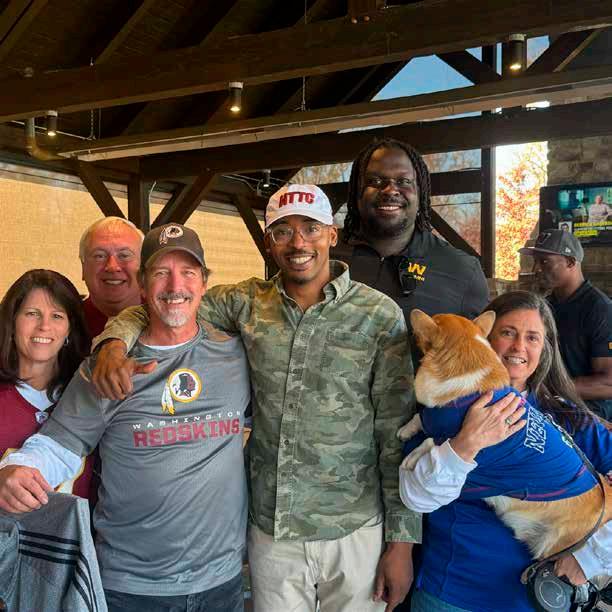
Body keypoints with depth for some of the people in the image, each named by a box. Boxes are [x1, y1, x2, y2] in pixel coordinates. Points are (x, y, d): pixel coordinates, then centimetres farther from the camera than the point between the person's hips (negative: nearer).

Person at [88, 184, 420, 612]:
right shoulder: (248, 302, -1)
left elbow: (397, 434, -7)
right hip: (270, 529, 3)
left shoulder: (379, 315, -9)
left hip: (354, 531, -2)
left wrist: (402, 540, -6)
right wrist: (115, 344, -17)